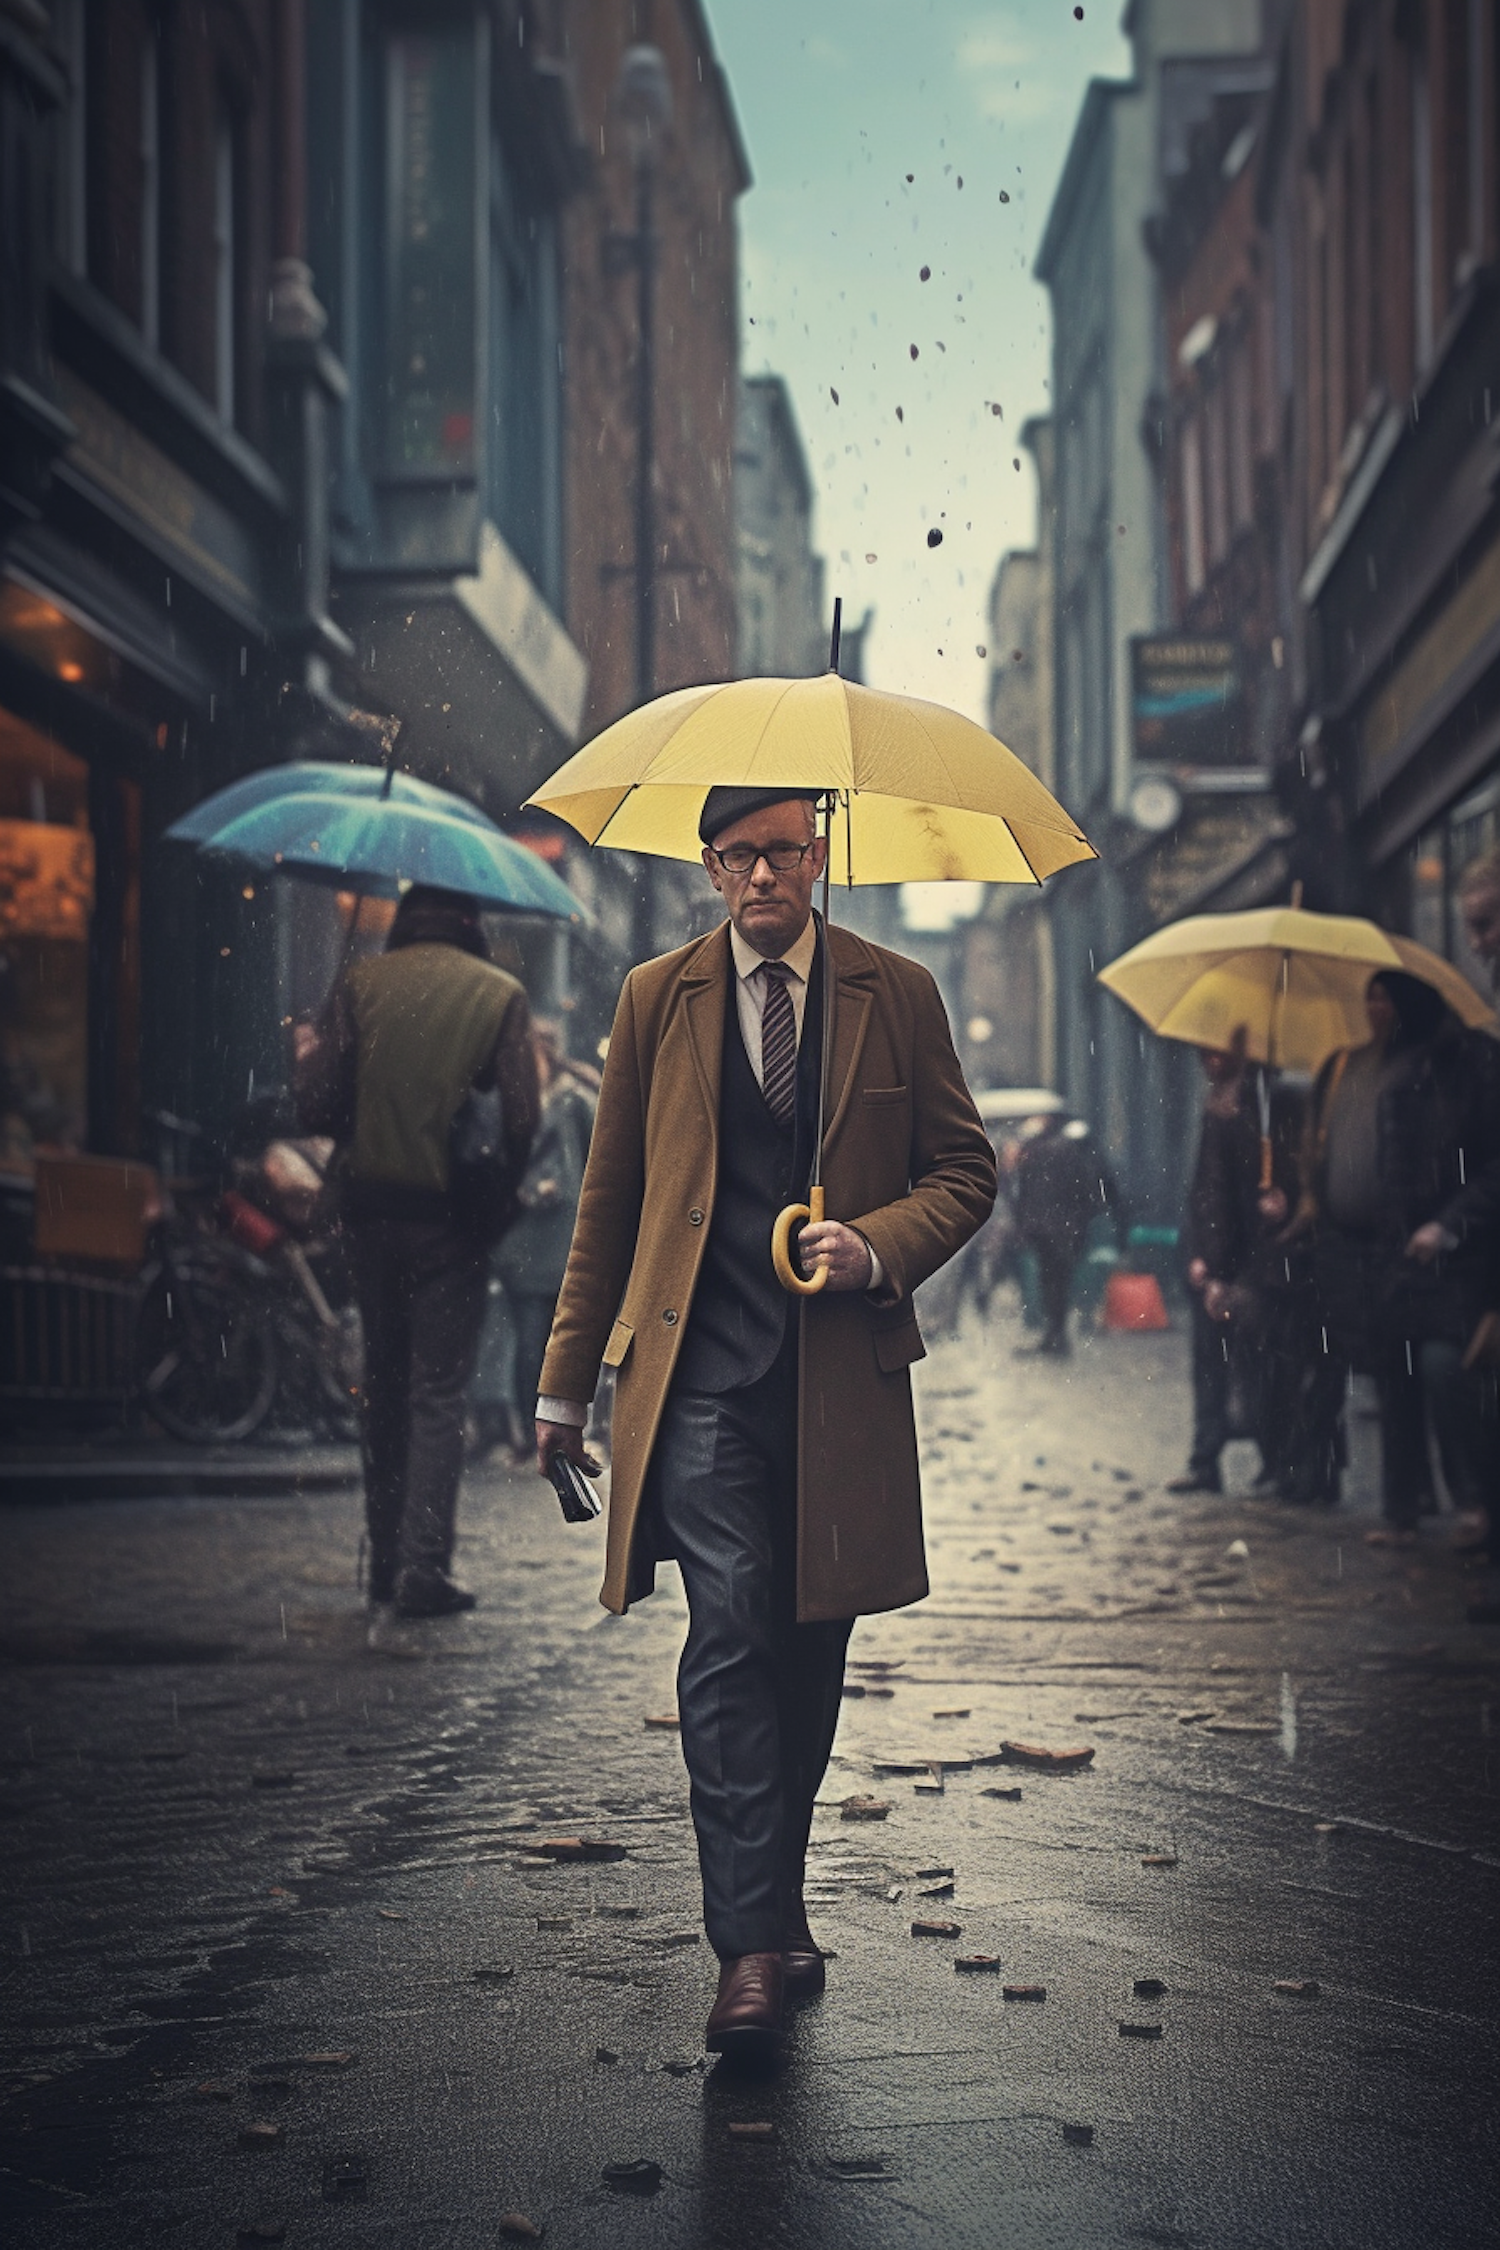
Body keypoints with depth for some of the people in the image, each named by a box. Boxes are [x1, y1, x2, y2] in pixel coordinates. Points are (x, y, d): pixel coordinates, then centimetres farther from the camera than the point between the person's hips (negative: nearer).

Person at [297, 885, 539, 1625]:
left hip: (373, 1204, 2)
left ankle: (385, 1563, 19)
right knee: (437, 1390, 1)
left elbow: (317, 1104, -5)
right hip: (451, 1216, -2)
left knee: (383, 1384, 14)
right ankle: (424, 1568, -6)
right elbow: (521, 1120, -9)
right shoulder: (500, 993, -2)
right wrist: (499, 1192, 6)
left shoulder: (359, 982, 2)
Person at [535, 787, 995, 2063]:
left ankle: (773, 1901, 27)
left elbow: (966, 1171, 10)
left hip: (843, 1373, 1)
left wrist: (876, 1246, -10)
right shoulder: (658, 999, 9)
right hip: (700, 1373, -1)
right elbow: (610, 1198, 13)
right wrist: (568, 1381, 12)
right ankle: (752, 1945, -13)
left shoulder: (897, 995, 7)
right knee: (731, 1631, -14)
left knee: (811, 1649, 9)